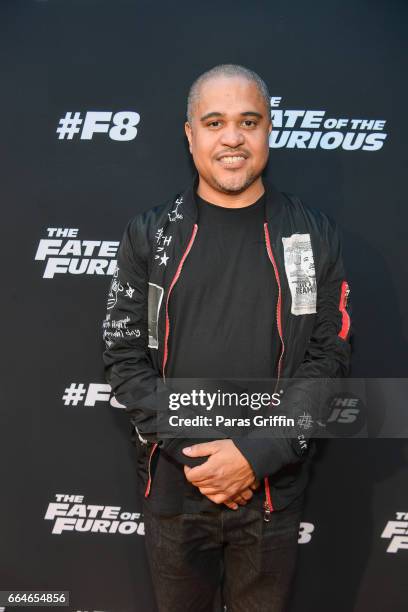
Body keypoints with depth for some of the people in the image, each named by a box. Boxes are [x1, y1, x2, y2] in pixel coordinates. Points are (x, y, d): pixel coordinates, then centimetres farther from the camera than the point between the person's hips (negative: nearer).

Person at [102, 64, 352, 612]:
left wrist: (257, 455, -15)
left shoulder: (314, 237, -3)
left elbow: (328, 361, -5)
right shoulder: (149, 235, -2)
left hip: (273, 489, 0)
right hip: (173, 485, 1)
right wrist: (191, 451, -13)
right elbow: (125, 357, -4)